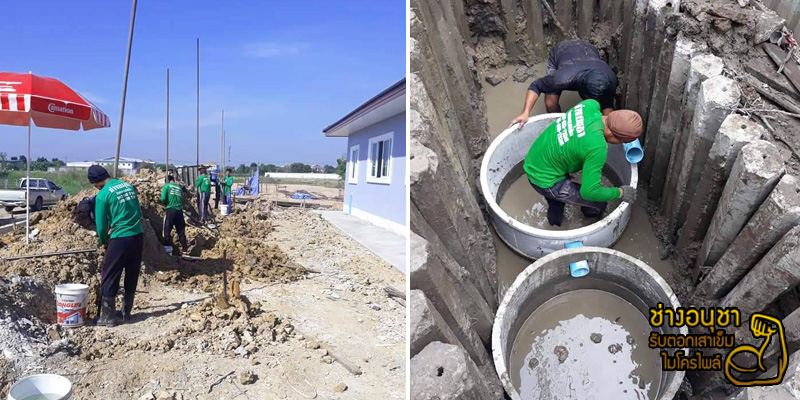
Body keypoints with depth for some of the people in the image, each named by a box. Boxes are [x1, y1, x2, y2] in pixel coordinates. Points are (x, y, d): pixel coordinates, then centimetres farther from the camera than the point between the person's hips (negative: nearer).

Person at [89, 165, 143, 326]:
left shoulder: (103, 195, -8)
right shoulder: (128, 186, 9)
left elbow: (101, 225, -2)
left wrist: (103, 242, 16)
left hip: (120, 240, -6)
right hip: (138, 236, 6)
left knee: (109, 278, 7)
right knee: (132, 277, 15)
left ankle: (108, 317, 12)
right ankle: (126, 313, 25)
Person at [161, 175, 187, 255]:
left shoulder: (167, 186, 1)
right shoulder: (179, 187, 14)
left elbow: (163, 199, -8)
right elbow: (182, 199, 12)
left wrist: (166, 204, 10)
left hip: (171, 210, -4)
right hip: (179, 211, 4)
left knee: (167, 231, 2)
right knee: (181, 231, 15)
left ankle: (168, 251, -3)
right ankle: (184, 248, 22)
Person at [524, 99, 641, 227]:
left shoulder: (590, 104, -11)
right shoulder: (598, 147, -32)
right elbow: (589, 192, -25)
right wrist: (620, 192, -10)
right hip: (544, 181, -8)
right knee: (598, 204, 3)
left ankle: (554, 221, 50)